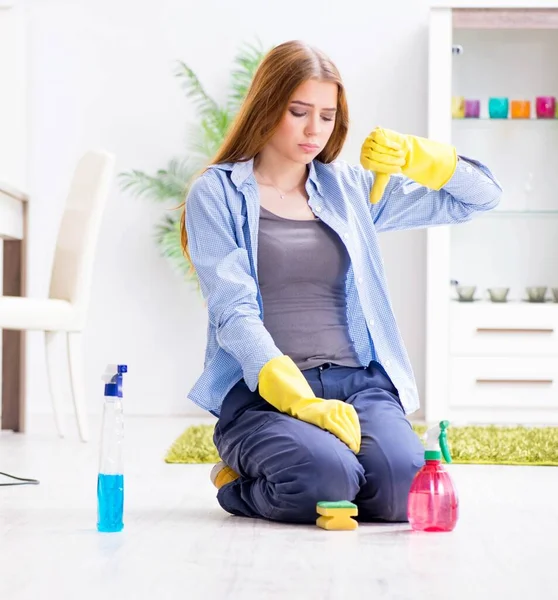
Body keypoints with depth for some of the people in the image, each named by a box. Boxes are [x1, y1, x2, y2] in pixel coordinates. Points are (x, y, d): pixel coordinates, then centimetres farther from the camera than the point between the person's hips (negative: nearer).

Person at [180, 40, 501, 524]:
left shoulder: (351, 188, 16)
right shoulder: (217, 194, 4)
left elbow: (482, 195, 16)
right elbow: (234, 314, -9)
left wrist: (413, 155, -3)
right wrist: (301, 402, -22)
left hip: (358, 382, 3)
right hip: (264, 391, -3)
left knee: (404, 488, -27)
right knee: (324, 478, -34)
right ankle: (242, 485, 1)